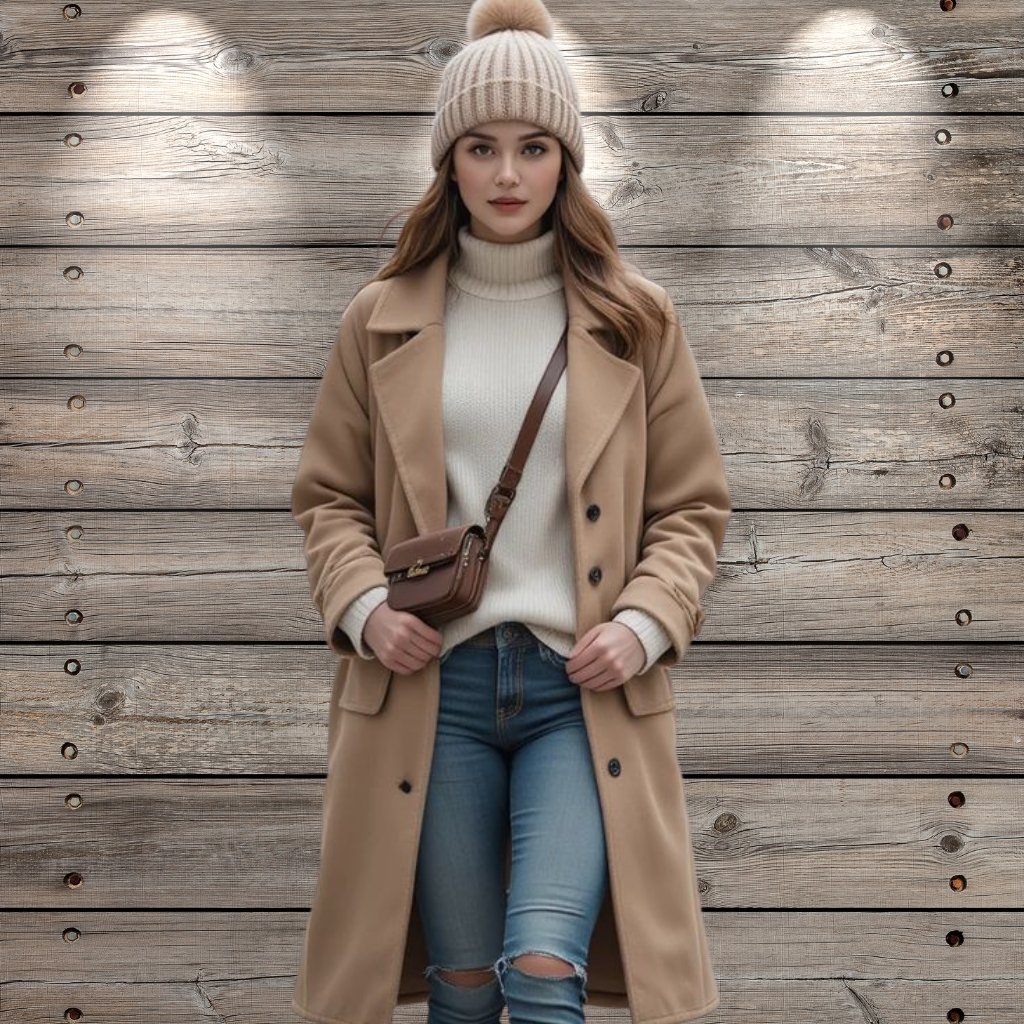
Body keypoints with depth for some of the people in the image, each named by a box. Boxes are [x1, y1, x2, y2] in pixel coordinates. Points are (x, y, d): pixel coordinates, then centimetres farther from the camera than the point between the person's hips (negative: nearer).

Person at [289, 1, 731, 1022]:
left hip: (583, 685, -1)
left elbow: (692, 506, 9)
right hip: (432, 681, 1)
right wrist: (363, 606, -7)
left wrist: (645, 623, -7)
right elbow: (328, 497, 12)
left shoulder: (633, 318, 5)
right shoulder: (383, 320, 6)